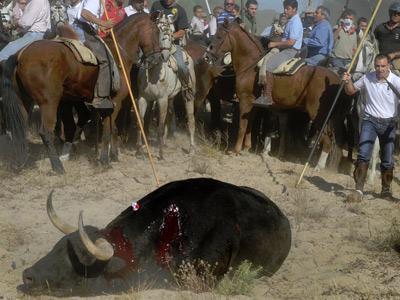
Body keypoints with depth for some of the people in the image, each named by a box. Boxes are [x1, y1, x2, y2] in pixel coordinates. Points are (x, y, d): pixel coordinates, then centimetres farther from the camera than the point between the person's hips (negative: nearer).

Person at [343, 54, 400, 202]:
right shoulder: (367, 78, -2)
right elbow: (351, 91, 14)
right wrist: (348, 81, -7)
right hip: (370, 120, 1)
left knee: (387, 160, 8)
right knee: (363, 155, -14)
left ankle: (386, 190, 25)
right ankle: (359, 189, -15)